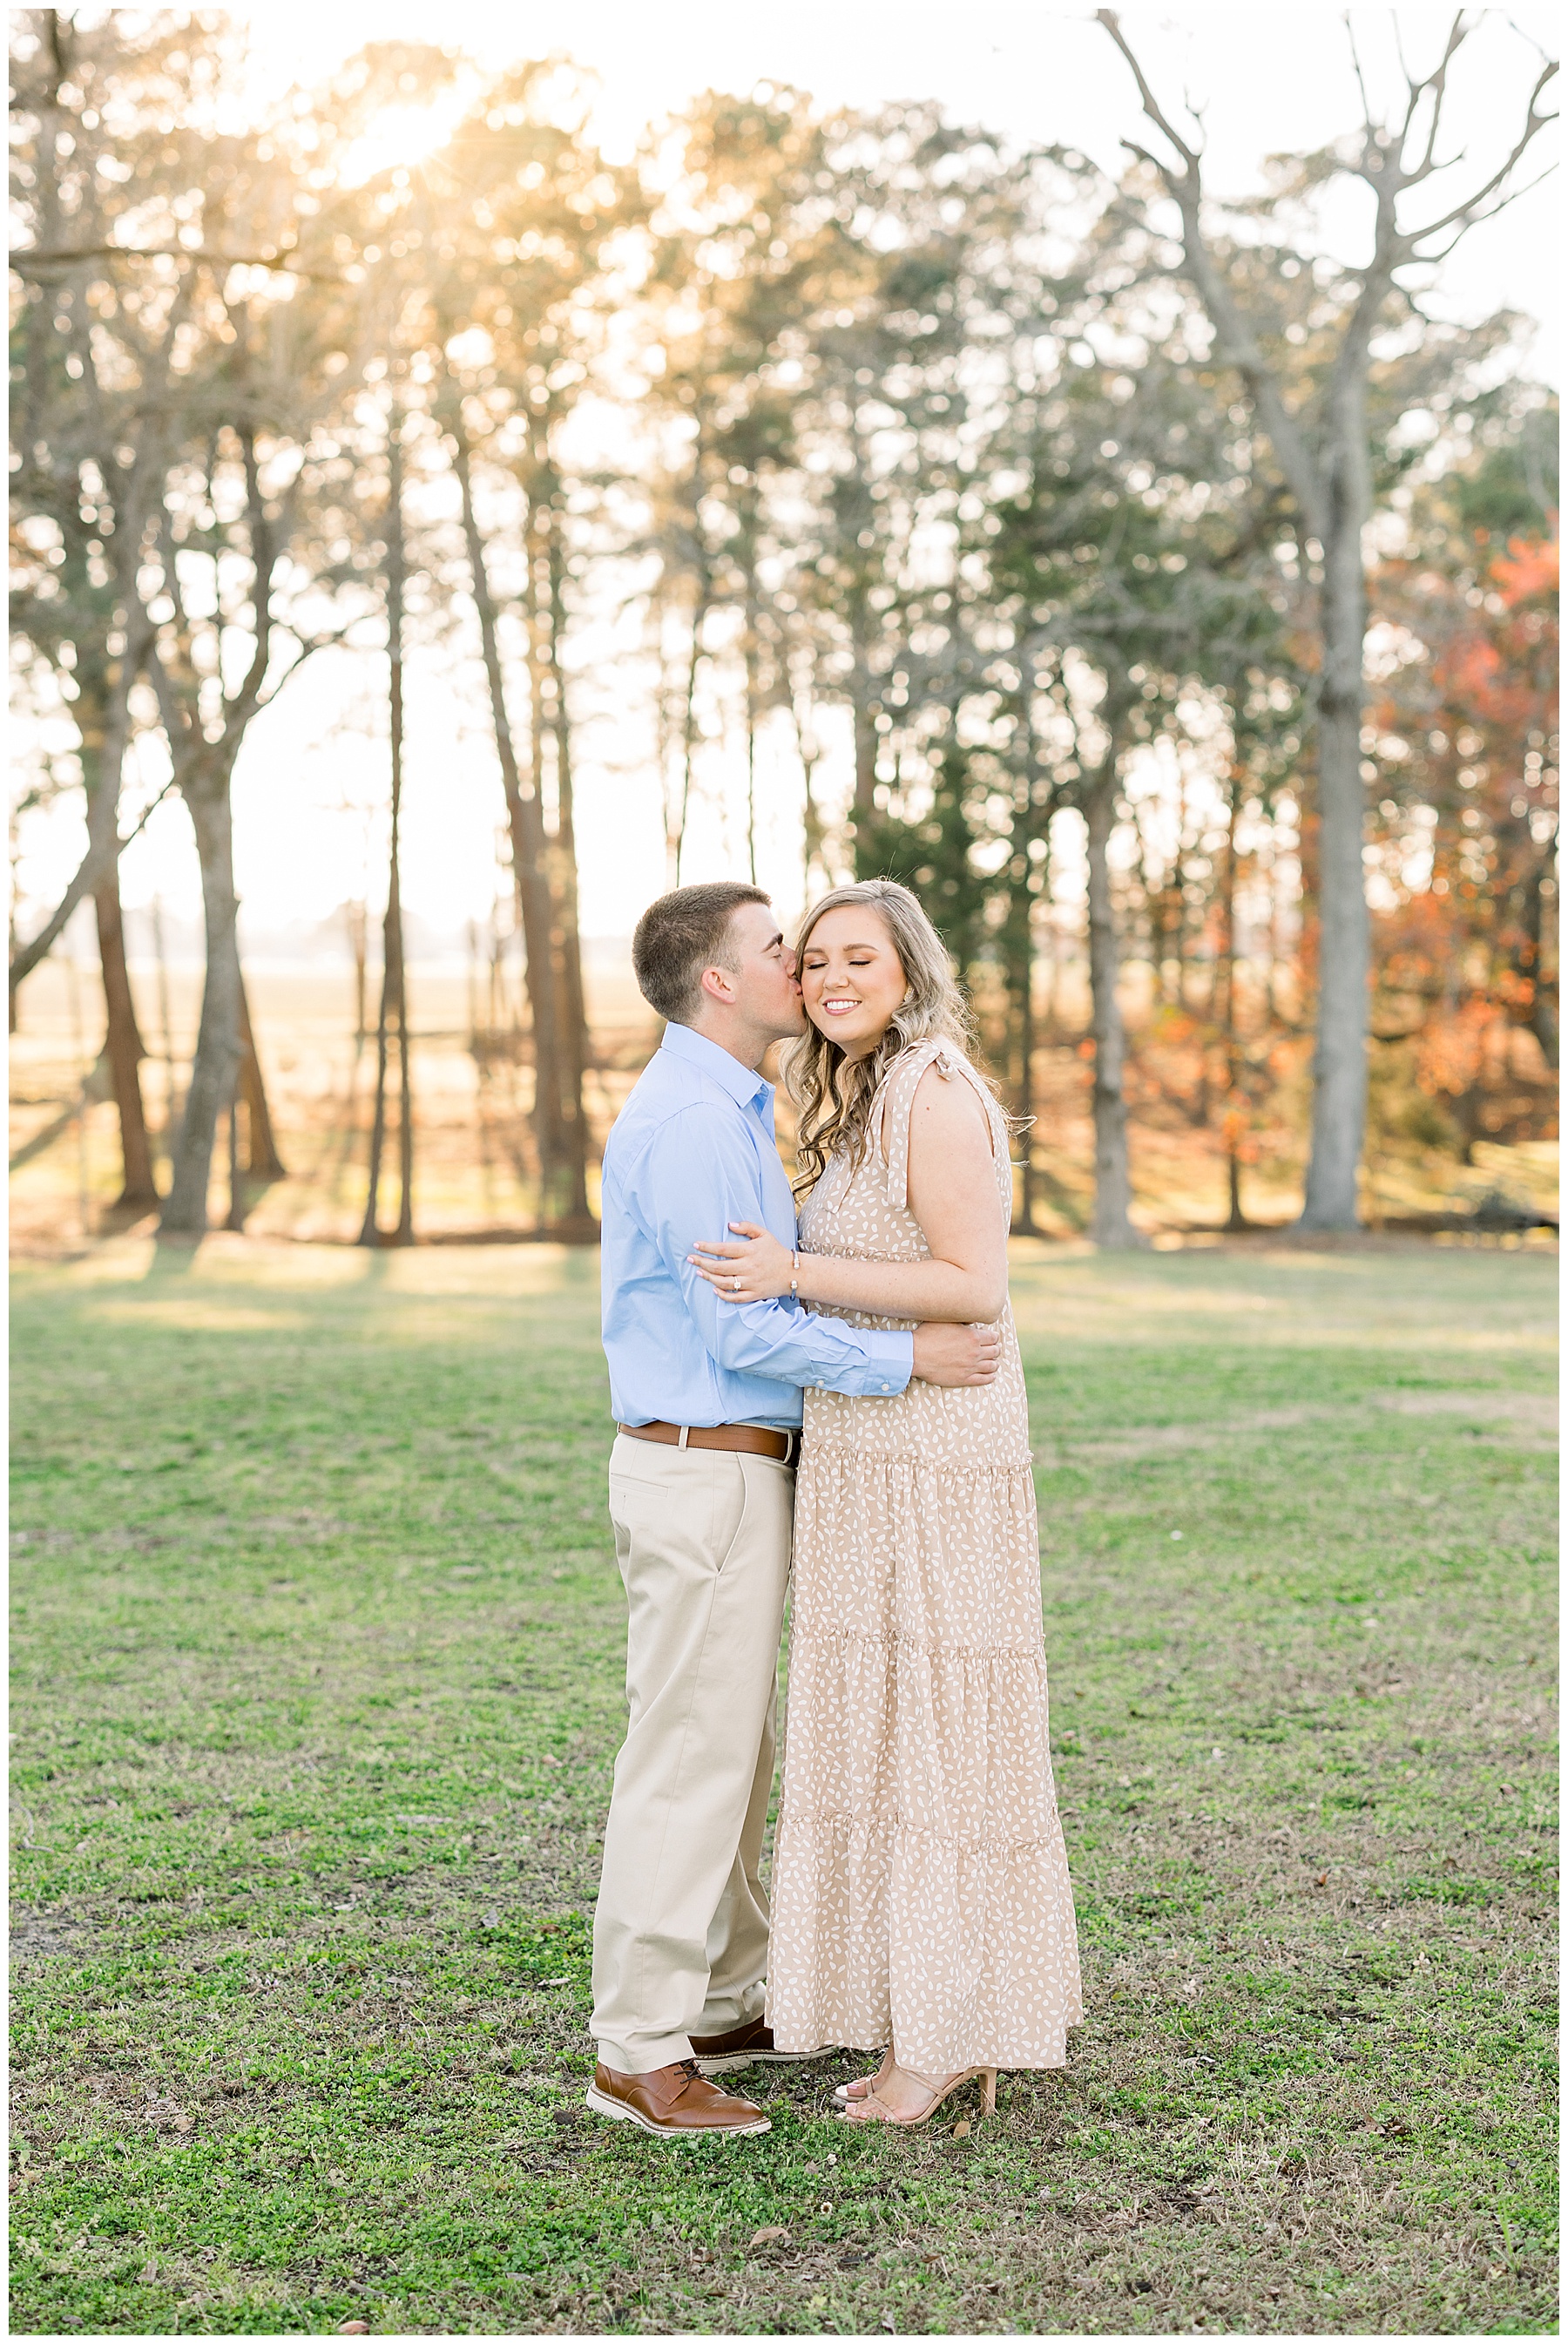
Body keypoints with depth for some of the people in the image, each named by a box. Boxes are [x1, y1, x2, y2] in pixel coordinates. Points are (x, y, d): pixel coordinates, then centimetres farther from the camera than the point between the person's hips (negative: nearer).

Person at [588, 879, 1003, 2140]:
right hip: (704, 1476, -10)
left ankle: (731, 2002, 27)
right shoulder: (687, 1122, -18)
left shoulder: (738, 1112, 15)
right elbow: (741, 1332, -21)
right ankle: (640, 2051, 2)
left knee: (741, 1751, 16)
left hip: (742, 1464, 10)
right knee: (692, 1759, -6)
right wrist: (907, 1358, -17)